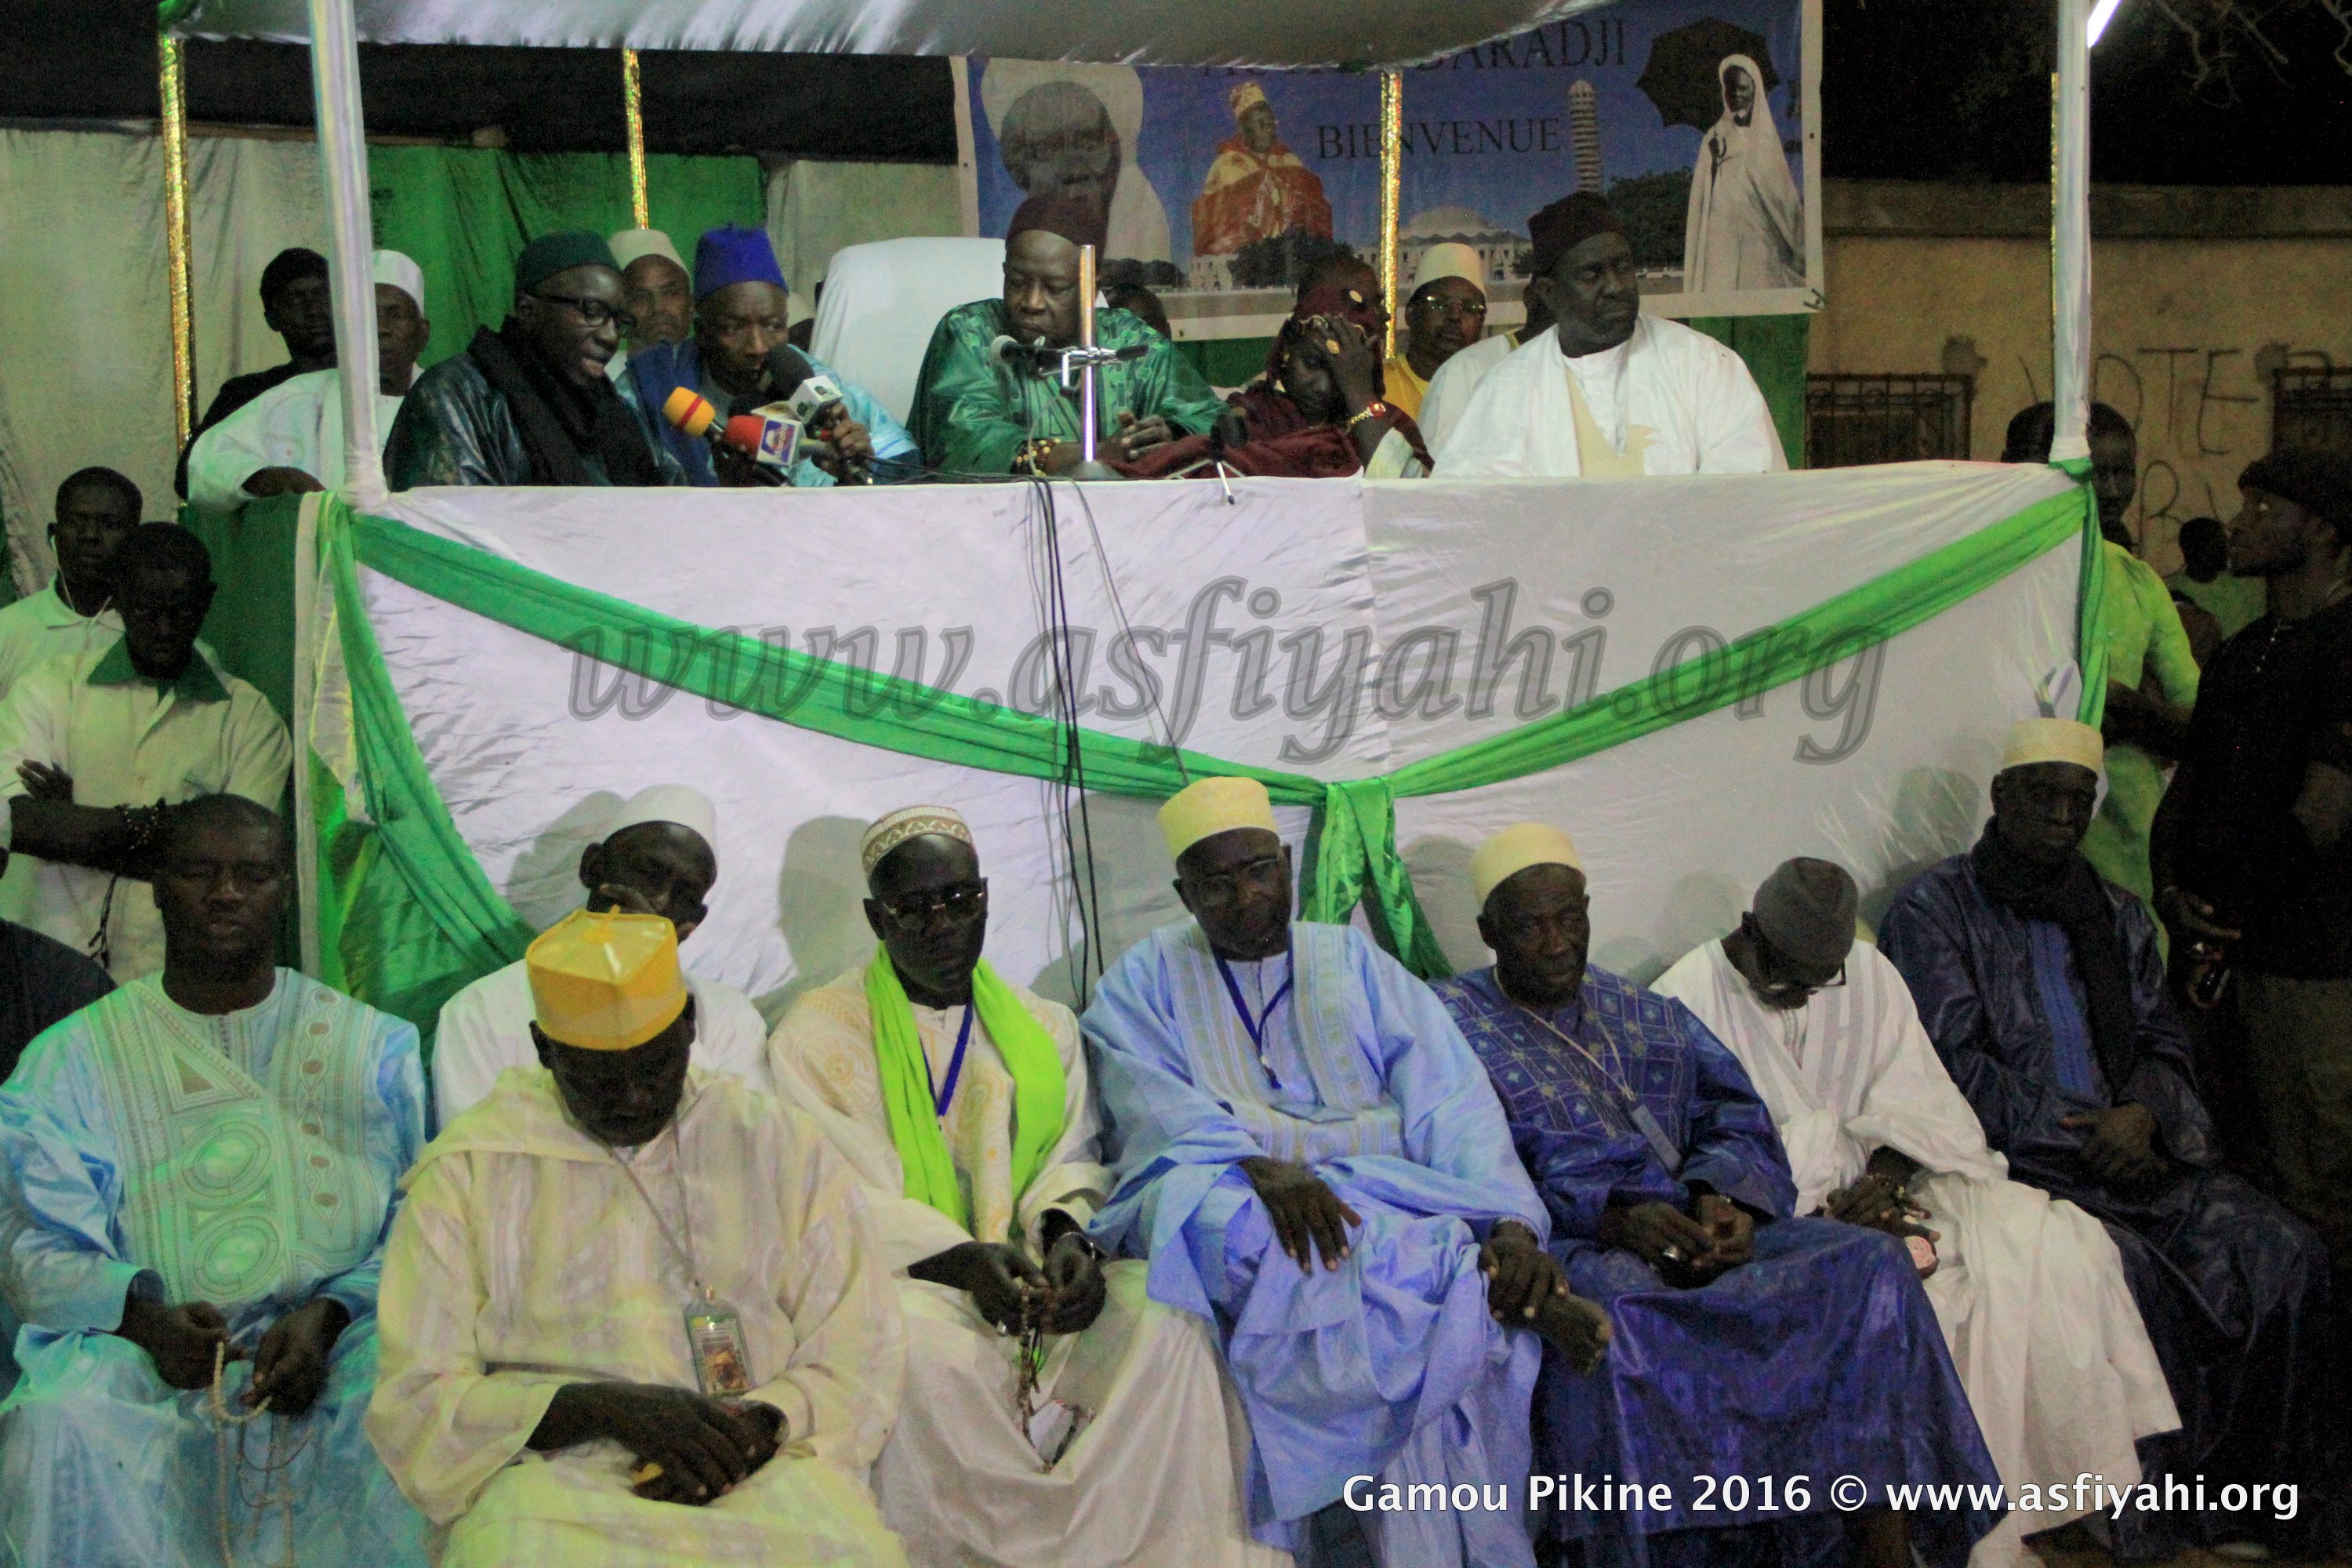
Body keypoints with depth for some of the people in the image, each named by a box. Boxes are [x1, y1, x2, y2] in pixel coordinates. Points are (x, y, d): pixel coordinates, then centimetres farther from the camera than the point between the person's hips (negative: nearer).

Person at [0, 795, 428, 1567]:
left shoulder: (377, 1047, 13)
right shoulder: (70, 1059, 13)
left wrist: (329, 1318, -15)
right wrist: (141, 1314, -15)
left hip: (342, 1336, 0)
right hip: (143, 1350, 0)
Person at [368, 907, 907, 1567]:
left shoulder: (777, 1143, 13)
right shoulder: (464, 1170, 8)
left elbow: (858, 1364, 9)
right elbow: (413, 1405, 3)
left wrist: (752, 1426, -12)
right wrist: (606, 1407, -12)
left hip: (760, 1472, 1)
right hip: (550, 1474, -1)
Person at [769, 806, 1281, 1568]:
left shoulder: (1046, 1027, 18)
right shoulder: (820, 1032, 5)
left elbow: (1072, 1162, 9)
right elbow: (844, 1198, -5)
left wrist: (1066, 1235, -16)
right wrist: (964, 1262, -22)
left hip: (1033, 1274, 3)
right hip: (905, 1283, -3)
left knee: (1165, 1308, -26)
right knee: (915, 1345, -38)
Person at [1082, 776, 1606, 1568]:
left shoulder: (1355, 962, 16)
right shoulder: (1148, 977, 13)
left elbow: (1449, 1102, 1)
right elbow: (1155, 1103, -7)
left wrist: (1511, 1221, -19)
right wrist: (1257, 1165, -28)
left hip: (1373, 1195, 1)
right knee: (1222, 1218, -38)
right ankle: (1509, 1295, -31)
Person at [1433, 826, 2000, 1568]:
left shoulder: (1650, 1018, 24)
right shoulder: (1449, 1023, 7)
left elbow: (1736, 1121, 14)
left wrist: (1722, 1197, -10)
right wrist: (1614, 1218, -20)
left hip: (1687, 1226, 5)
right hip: (1563, 1247, -5)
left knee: (1869, 1264, -16)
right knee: (1608, 1315, -40)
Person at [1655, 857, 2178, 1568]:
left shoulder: (1868, 974, 9)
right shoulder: (1686, 998, -8)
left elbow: (1914, 1104, 8)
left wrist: (1886, 1176, -14)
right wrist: (1822, 1209, -21)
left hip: (1865, 1191, 6)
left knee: (2058, 1245, -15)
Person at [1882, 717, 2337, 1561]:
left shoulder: (2115, 915, 20)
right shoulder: (1934, 909, 1)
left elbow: (2162, 1046, 16)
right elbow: (1955, 1064, -7)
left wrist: (2142, 1114, -8)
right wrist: (2079, 1136, -14)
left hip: (2128, 1148, 6)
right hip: (2008, 1159, -6)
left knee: (2284, 1253, -15)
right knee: (2124, 1270, -31)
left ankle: (2241, 1490, -5)